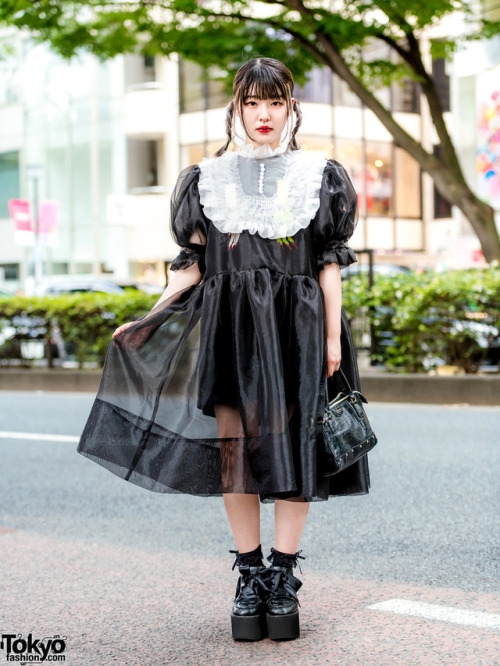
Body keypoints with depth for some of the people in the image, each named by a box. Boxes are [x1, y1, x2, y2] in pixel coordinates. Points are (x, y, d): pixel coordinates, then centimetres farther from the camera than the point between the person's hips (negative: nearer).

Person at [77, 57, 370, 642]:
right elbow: (194, 264, 10)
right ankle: (249, 576, 11)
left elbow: (330, 264, 6)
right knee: (234, 444, -1)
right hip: (229, 326, 1)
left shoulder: (319, 175, 9)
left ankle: (283, 577, 7)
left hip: (295, 328, -1)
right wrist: (146, 322, 4)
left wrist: (333, 336, -1)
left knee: (292, 442, -3)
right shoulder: (208, 178, 11)